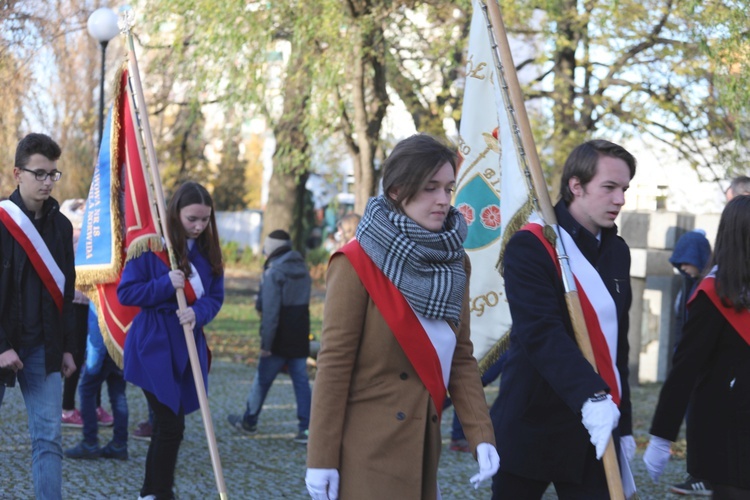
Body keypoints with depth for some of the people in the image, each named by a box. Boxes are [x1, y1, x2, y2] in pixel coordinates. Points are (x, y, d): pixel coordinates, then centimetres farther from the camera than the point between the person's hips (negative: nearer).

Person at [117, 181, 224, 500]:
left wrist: (197, 313, -16)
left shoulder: (208, 251, 7)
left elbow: (215, 297, 5)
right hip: (154, 346, -6)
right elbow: (125, 293, -10)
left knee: (166, 424, 13)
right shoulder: (150, 247, -10)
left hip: (188, 348, 6)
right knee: (171, 425, -9)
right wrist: (166, 285, -22)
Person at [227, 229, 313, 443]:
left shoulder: (274, 272, -14)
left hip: (279, 339, -6)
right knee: (301, 381, 3)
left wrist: (266, 343, -15)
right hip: (300, 338, 6)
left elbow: (270, 311, -18)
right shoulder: (302, 269, 10)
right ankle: (306, 428, -4)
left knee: (262, 379, 9)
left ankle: (249, 420, 23)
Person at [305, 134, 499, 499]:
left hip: (421, 446, 6)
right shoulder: (358, 263, -11)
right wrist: (322, 458, -13)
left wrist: (481, 436, -2)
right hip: (368, 449, -6)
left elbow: (460, 356, 9)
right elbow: (334, 362, -11)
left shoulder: (453, 263, 7)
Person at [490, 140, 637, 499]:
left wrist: (623, 423, 15)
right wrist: (590, 395, -36)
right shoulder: (530, 246, -11)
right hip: (534, 425, -5)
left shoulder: (617, 251, 11)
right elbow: (541, 333, -24)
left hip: (597, 428, 5)